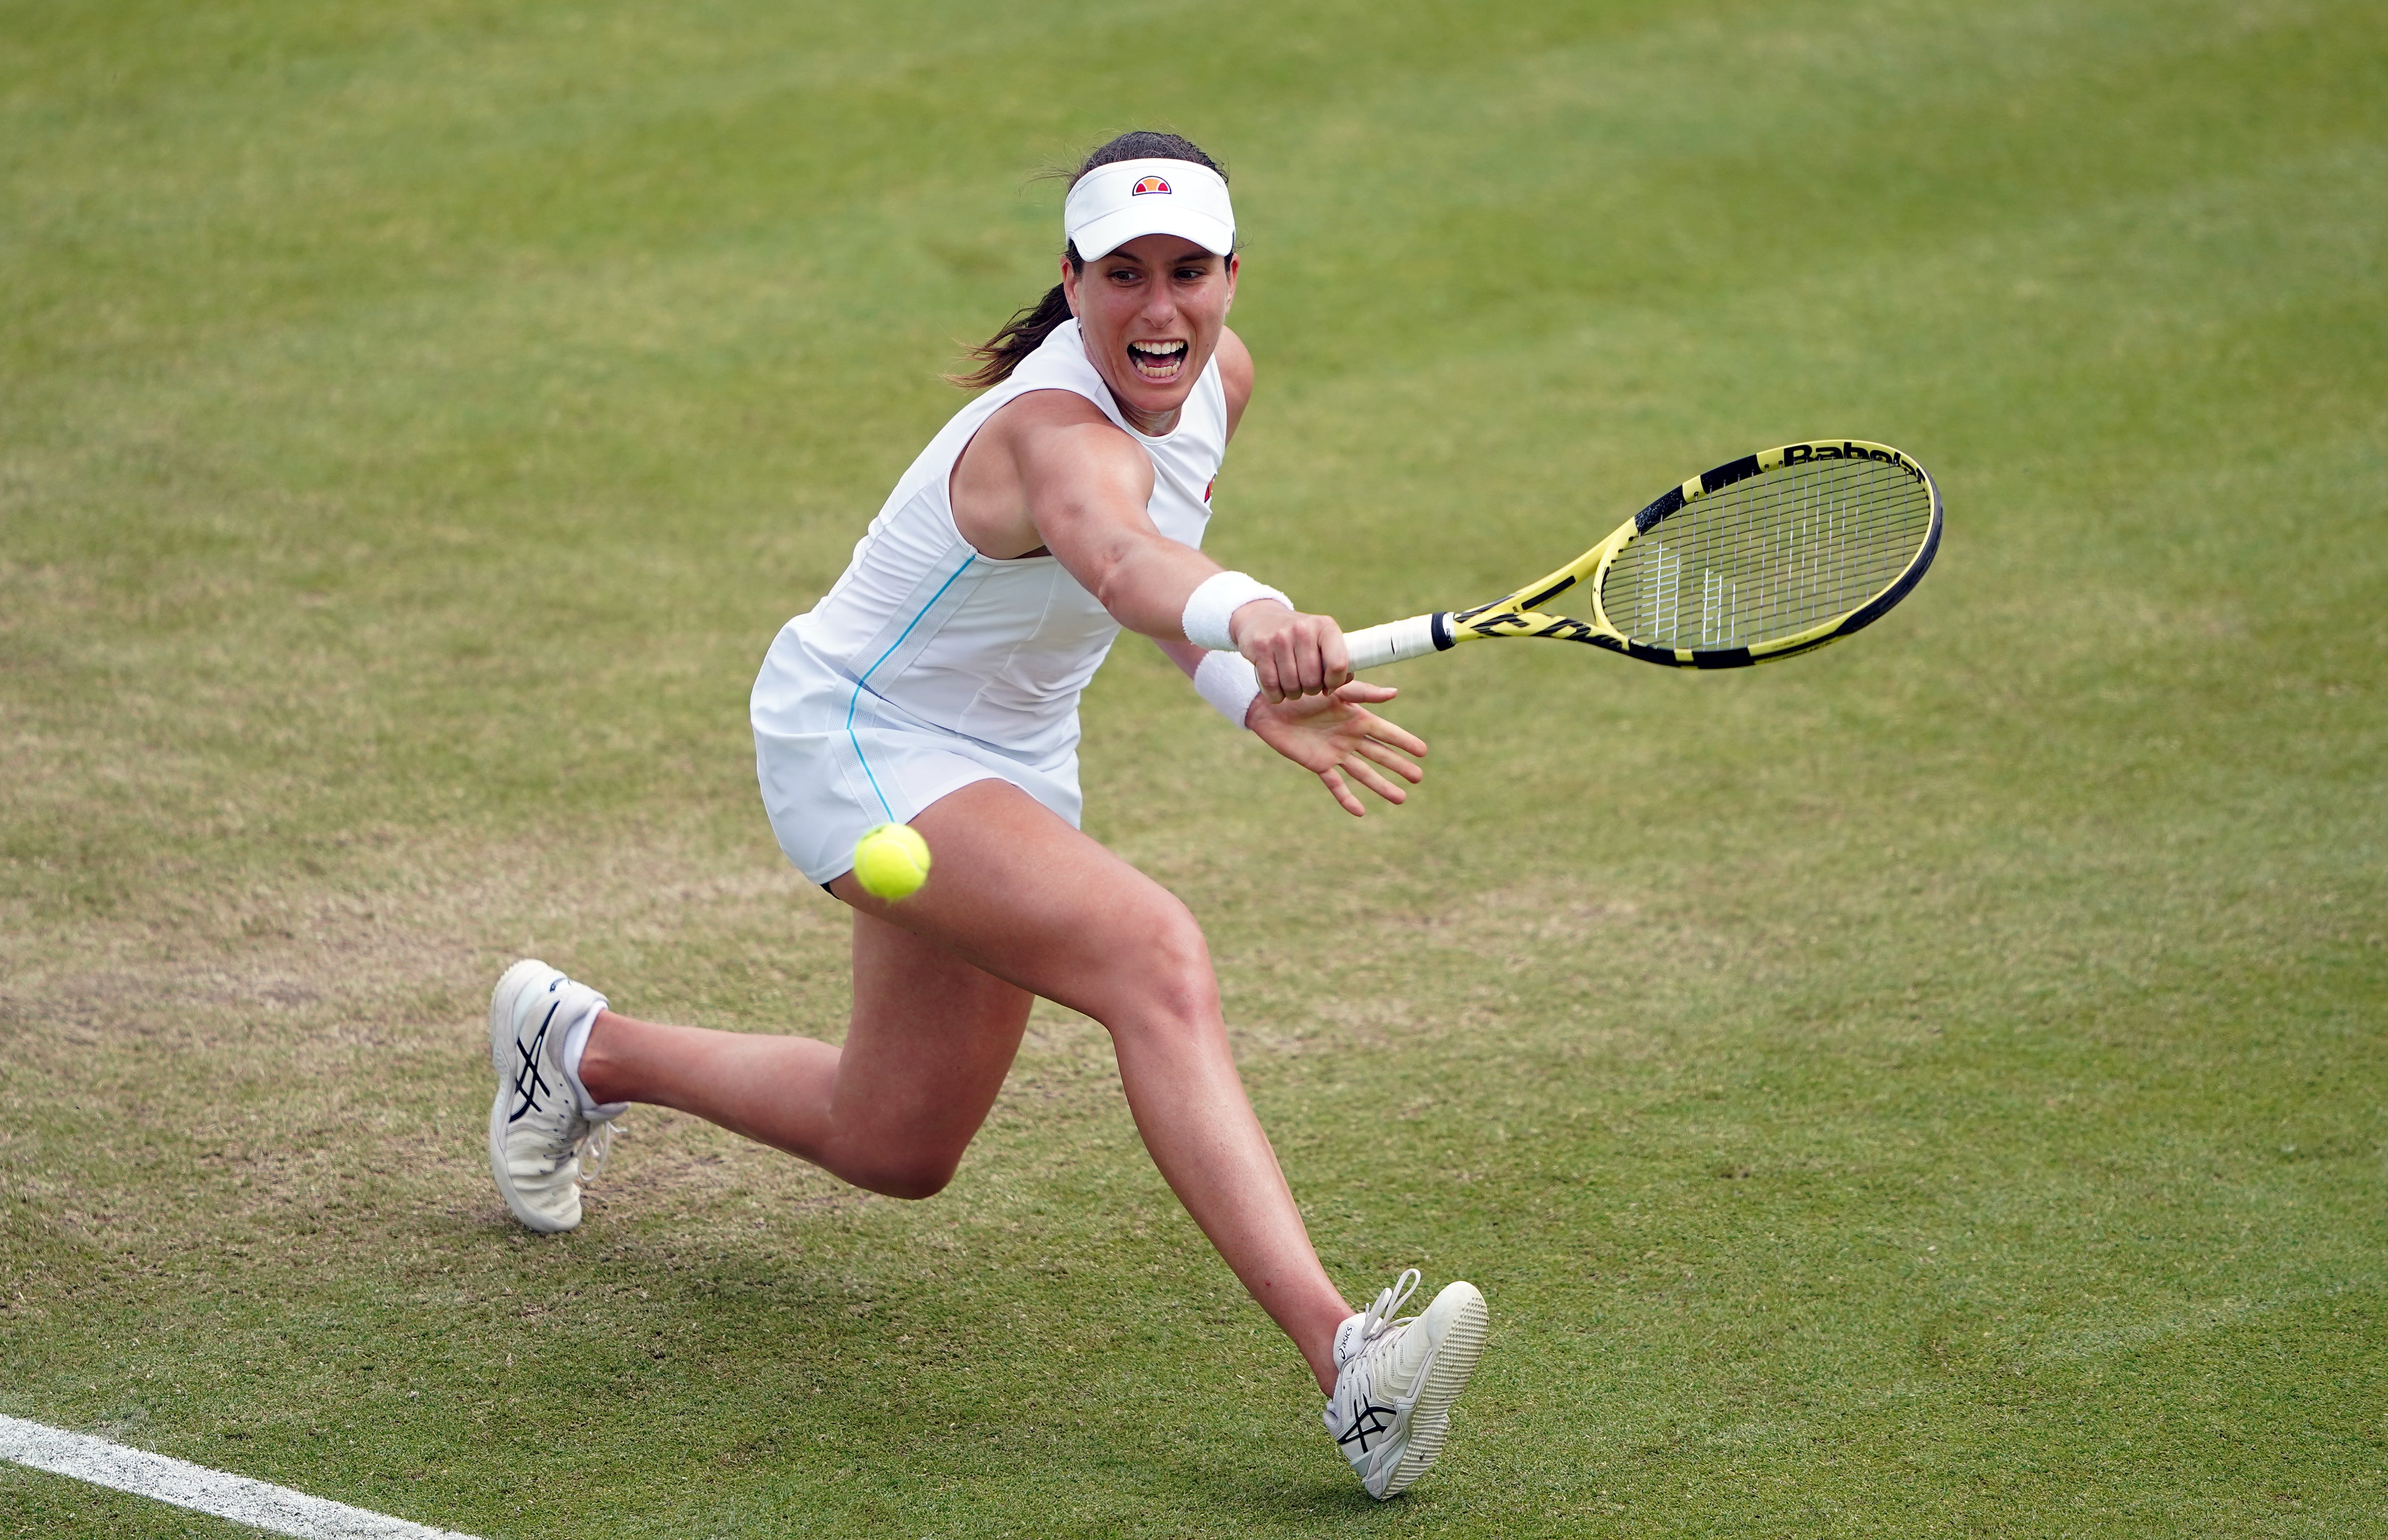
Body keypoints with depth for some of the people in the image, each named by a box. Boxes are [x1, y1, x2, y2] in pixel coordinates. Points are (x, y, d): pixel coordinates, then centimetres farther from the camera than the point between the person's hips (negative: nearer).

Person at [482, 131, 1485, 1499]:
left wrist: (1253, 695, -1)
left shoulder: (1220, 376, -5)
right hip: (858, 737, -9)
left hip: (1008, 757, 9)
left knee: (899, 1149, 21)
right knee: (1158, 958, -34)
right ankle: (1343, 1354, -44)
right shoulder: (1058, 432, -33)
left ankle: (584, 1047, 45)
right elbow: (1111, 551, -58)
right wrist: (1245, 614, -78)